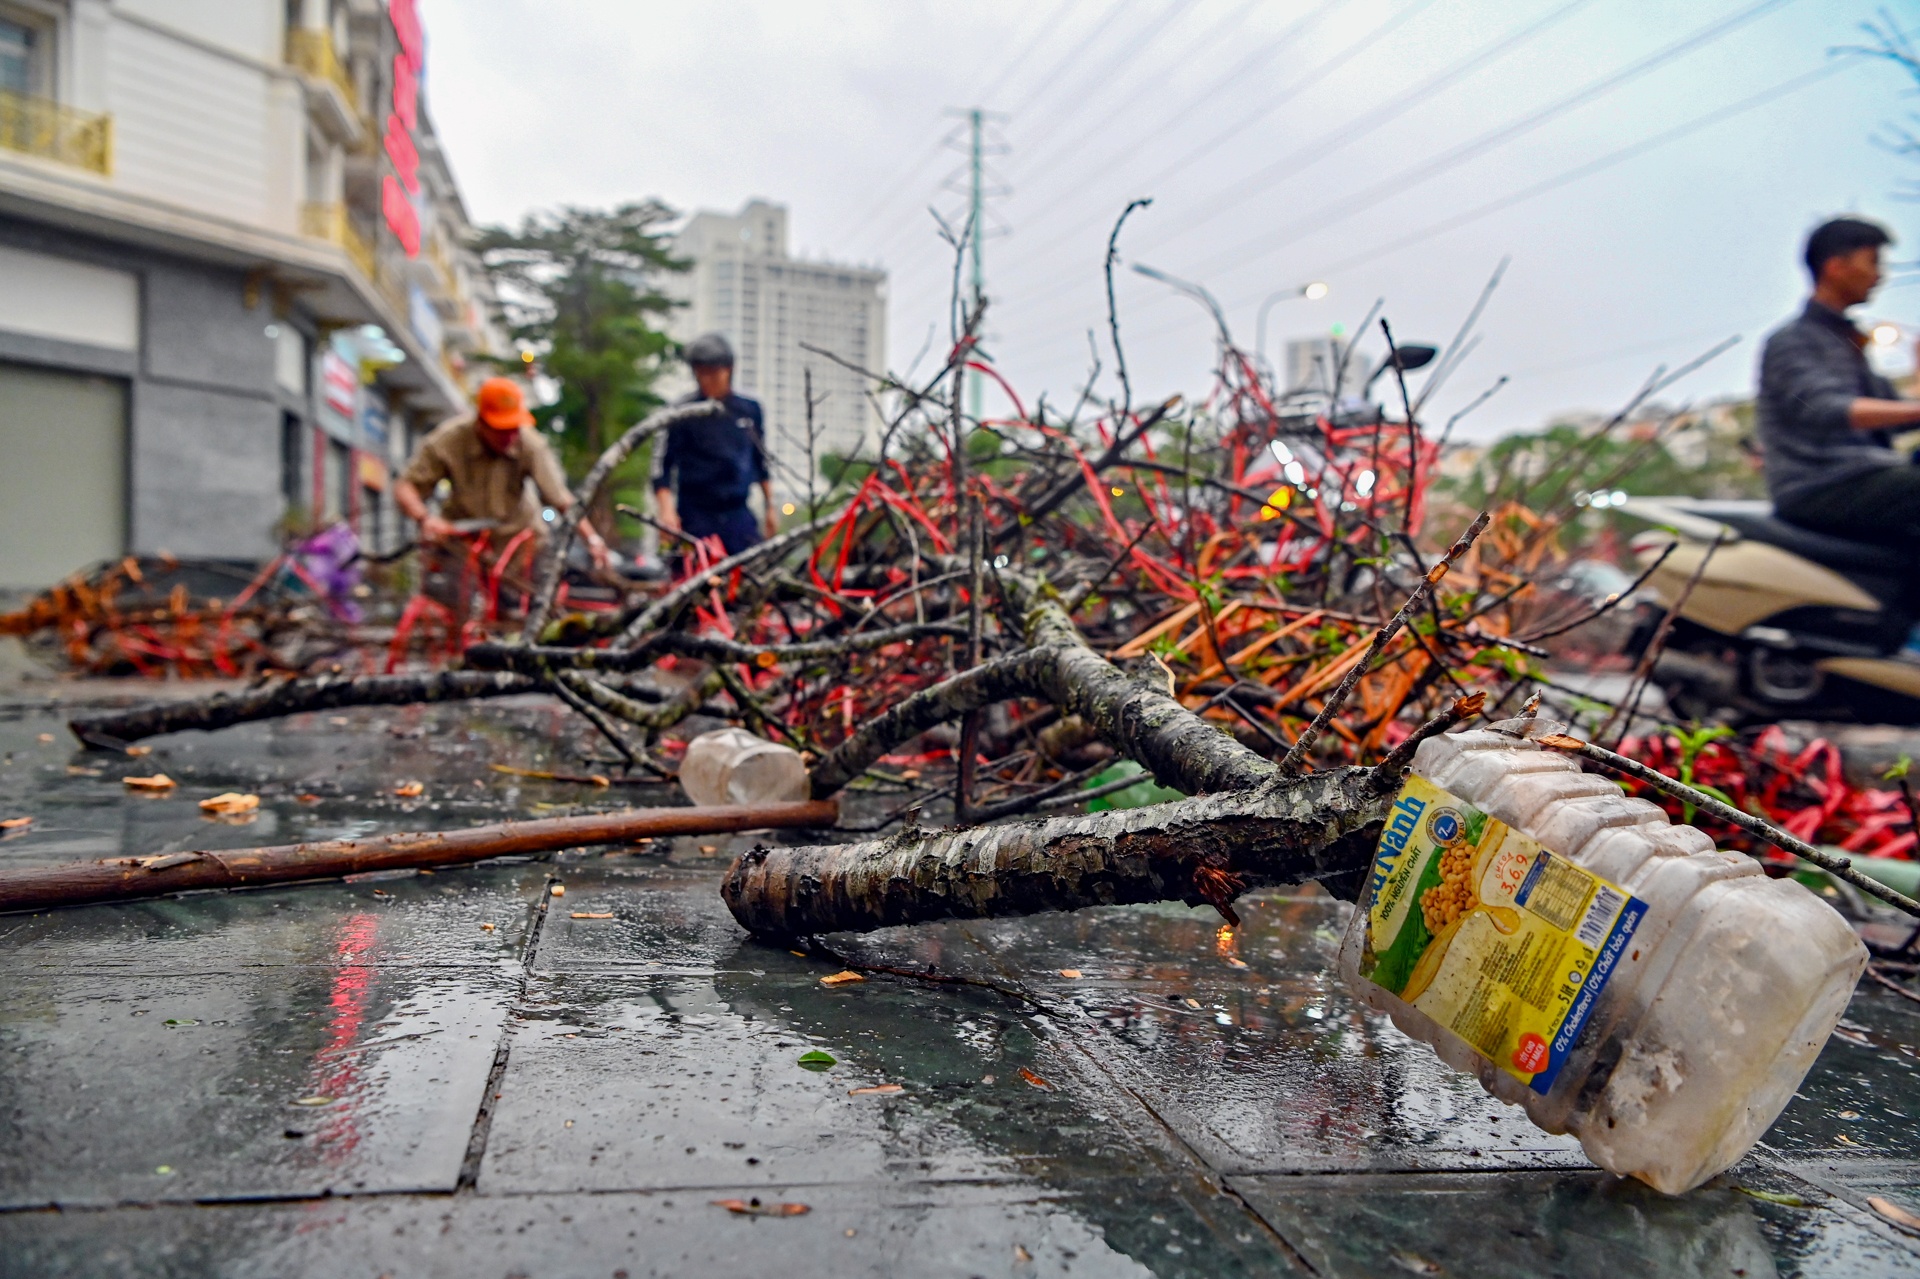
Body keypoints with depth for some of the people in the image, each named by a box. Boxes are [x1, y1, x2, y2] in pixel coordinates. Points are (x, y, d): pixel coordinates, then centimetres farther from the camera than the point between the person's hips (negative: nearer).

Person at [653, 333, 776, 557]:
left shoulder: (750, 410, 9)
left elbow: (761, 461, 19)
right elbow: (662, 465, -4)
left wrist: (770, 507, 19)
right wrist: (667, 511, -17)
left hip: (738, 516, 3)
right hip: (695, 519, -3)